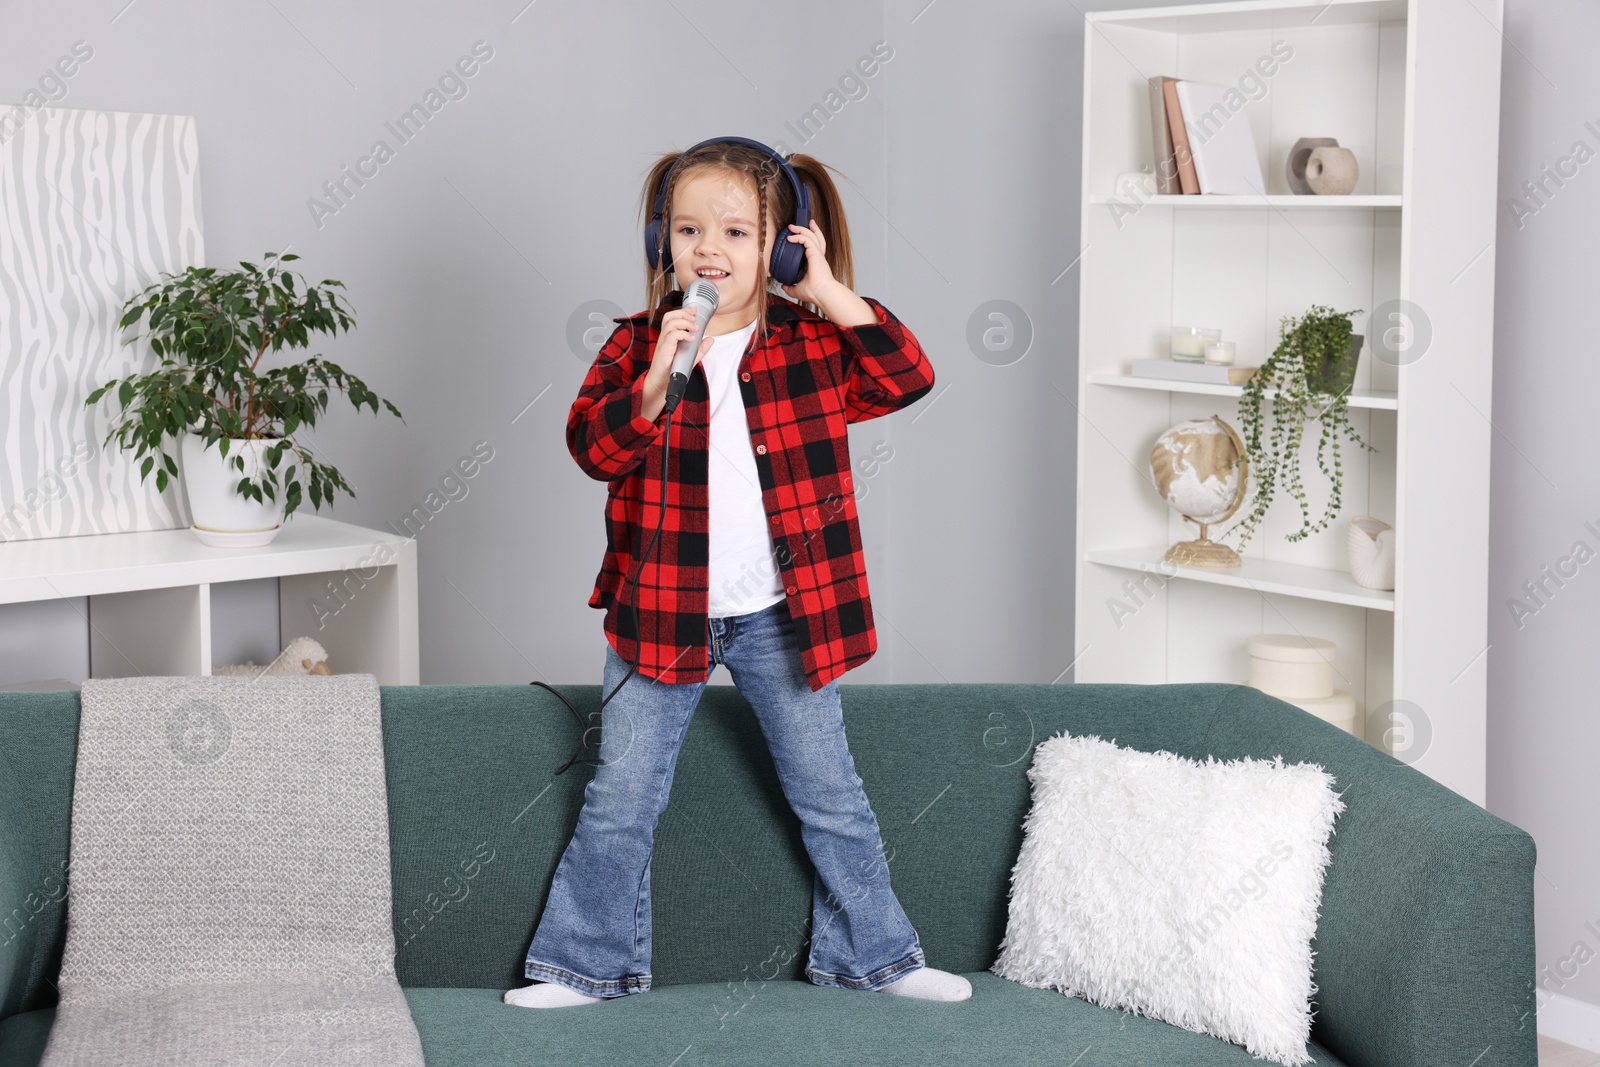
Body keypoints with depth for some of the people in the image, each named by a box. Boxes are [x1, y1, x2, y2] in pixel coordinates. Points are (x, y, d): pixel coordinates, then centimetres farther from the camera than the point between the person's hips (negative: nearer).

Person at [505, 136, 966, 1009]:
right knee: (619, 800, 8)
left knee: (829, 795, 13)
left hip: (782, 616, 1)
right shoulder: (637, 344, -3)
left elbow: (907, 379, -12)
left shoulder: (813, 343, -1)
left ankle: (872, 952, 28)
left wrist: (833, 295, -17)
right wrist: (654, 383, -28)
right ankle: (590, 962, 23)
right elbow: (592, 447, -12)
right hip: (661, 611, 0)